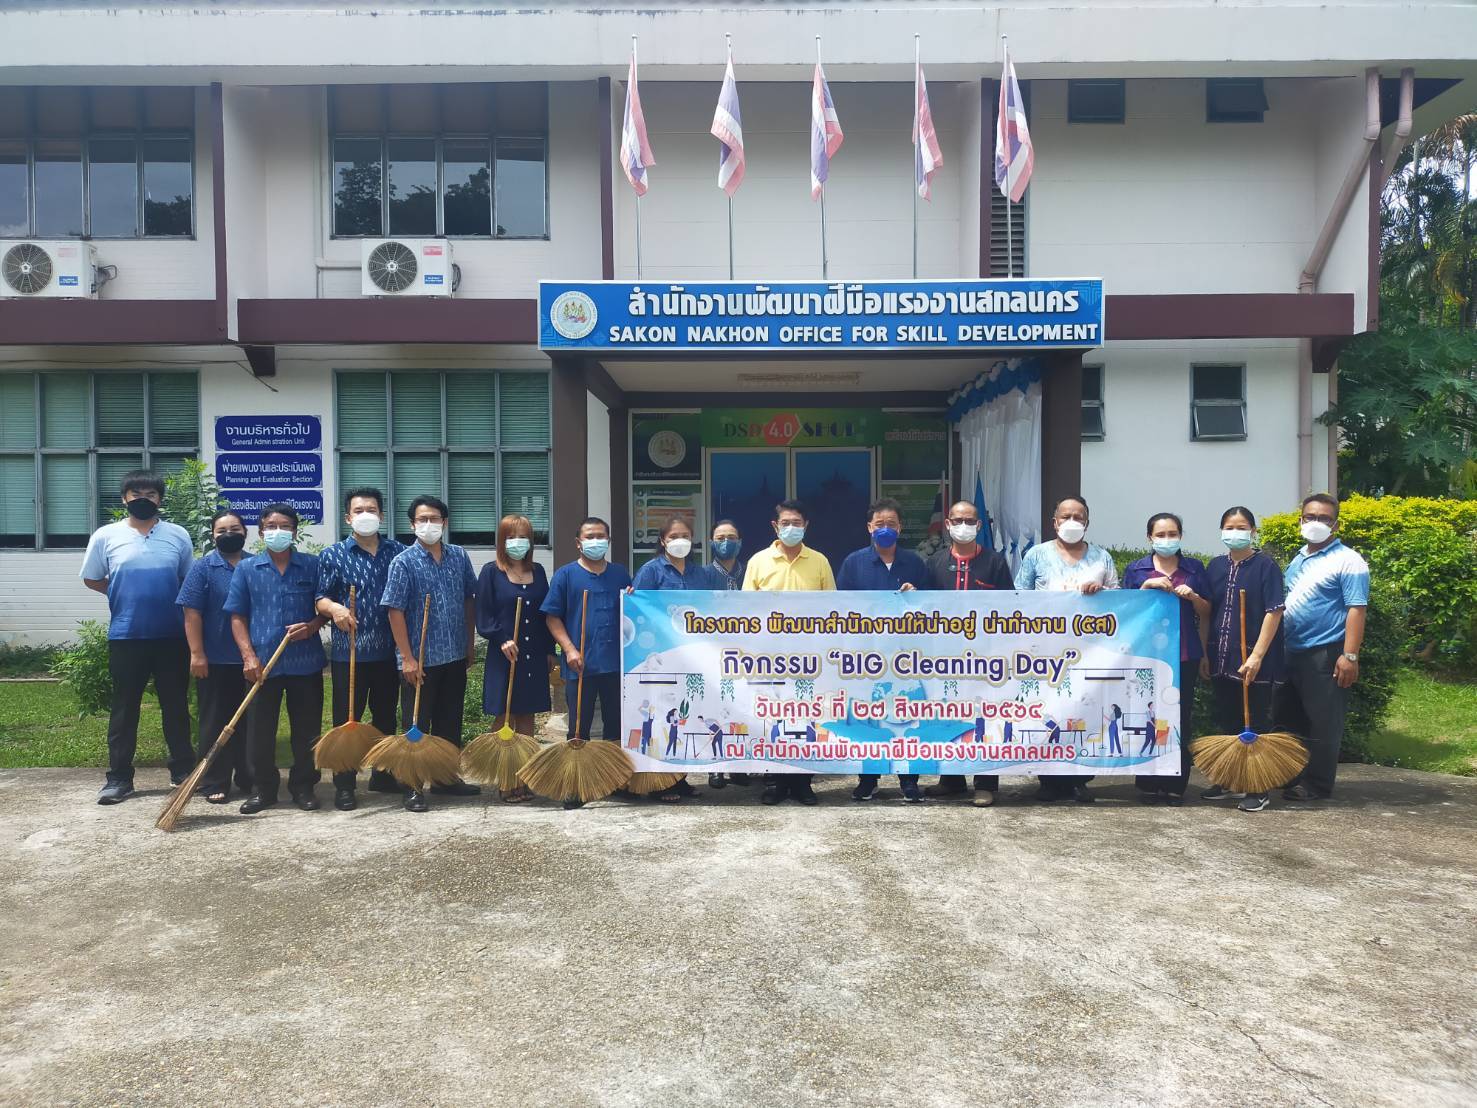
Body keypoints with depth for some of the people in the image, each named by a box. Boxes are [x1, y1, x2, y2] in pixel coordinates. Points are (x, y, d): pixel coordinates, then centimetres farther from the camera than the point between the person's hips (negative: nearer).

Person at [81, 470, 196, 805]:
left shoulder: (178, 535, 4)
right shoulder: (106, 536, 2)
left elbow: (190, 583, 11)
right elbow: (91, 580, 12)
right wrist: (127, 595, 5)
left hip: (172, 636, 1)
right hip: (125, 637, 0)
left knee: (176, 705, 9)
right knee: (124, 708, 6)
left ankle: (183, 769, 20)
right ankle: (119, 777, 13)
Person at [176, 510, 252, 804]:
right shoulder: (203, 568, -2)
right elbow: (192, 613, -7)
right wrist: (197, 654, -13)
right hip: (215, 660, -3)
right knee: (215, 722, 5)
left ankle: (249, 778, 21)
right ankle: (214, 783, 12)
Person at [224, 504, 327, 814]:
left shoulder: (312, 566, 5)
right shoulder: (247, 568, 6)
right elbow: (237, 616, 5)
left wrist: (312, 626, -11)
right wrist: (248, 655, -6)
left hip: (306, 661, 0)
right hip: (263, 663, 0)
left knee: (307, 729, 6)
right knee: (259, 730, 5)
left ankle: (303, 786, 19)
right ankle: (263, 788, 19)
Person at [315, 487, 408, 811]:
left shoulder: (399, 551, 7)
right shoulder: (332, 555, 0)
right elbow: (320, 598, -3)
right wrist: (333, 607, -26)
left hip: (389, 652, 3)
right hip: (348, 652, -3)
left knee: (387, 717, 14)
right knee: (347, 720, 1)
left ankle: (383, 775, 28)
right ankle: (344, 786, 9)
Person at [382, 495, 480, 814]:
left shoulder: (459, 557, 4)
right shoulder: (404, 562, -9)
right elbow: (395, 611, -11)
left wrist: (470, 643, 11)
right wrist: (408, 658, -15)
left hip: (455, 656, 5)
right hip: (421, 659, -5)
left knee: (450, 721, 15)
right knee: (417, 725, 4)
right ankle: (412, 786, 14)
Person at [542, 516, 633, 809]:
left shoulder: (620, 574, 11)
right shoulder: (565, 575, 0)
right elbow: (553, 617, 0)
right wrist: (570, 650, -11)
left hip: (616, 663, 3)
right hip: (581, 665, -3)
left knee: (616, 725, 11)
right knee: (579, 727, 3)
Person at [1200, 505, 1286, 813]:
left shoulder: (1265, 565, -5)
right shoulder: (1216, 566, 9)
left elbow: (1274, 612, -11)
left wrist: (1257, 656, -18)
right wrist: (1205, 655, 8)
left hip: (1255, 661, -5)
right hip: (1221, 660, 5)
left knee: (1255, 725, 2)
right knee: (1226, 723, 13)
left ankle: (1258, 790, 11)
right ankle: (1229, 782, 25)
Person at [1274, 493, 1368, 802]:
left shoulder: (1347, 561, -7)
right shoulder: (1297, 560, 16)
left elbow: (1356, 610, -14)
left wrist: (1350, 656, -21)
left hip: (1325, 656, -8)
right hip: (1291, 653, 8)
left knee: (1322, 724, 0)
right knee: (1289, 719, 14)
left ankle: (1316, 786, 10)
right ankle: (1291, 778, 26)